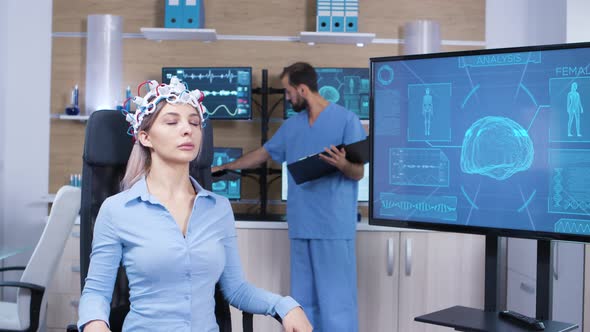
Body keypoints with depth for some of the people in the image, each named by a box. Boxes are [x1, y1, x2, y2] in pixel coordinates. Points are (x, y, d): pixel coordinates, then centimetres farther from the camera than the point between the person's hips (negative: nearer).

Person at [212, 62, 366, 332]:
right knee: (303, 298, 11)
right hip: (301, 224, 7)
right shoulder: (292, 124, 14)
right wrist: (224, 167, 31)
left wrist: (342, 164, -29)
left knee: (336, 299, -5)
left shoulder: (347, 120, -6)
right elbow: (263, 153, 26)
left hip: (334, 226, -7)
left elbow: (358, 173, -7)